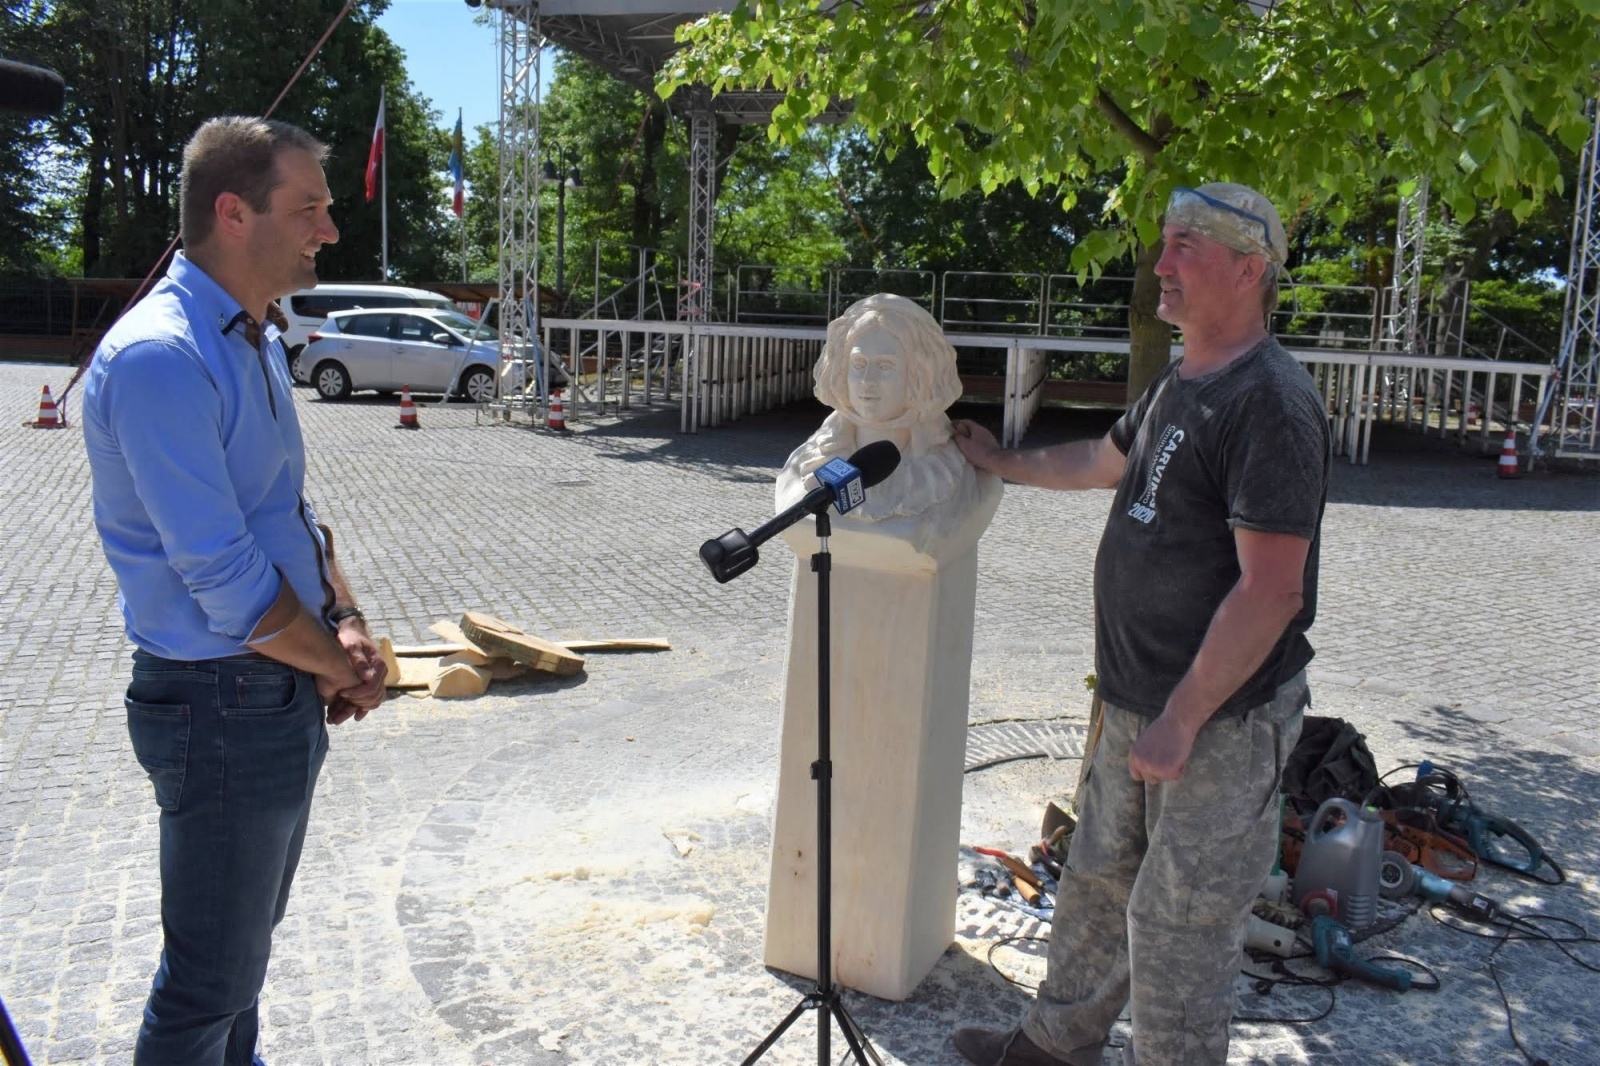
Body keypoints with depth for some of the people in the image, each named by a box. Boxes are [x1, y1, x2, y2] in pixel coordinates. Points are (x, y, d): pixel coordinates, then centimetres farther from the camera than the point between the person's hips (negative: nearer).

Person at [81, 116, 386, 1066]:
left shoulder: (258, 340, 9)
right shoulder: (159, 357, -22)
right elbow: (222, 576, -24)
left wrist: (345, 624, 3)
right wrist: (340, 663, -10)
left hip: (289, 693, 9)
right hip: (222, 702, -9)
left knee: (247, 938, 25)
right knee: (212, 975, 7)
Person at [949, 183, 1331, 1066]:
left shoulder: (1270, 403, -20)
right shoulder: (1177, 385, 10)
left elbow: (1270, 592, -24)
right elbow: (1104, 461, 29)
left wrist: (1180, 723, -23)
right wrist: (1002, 462, 39)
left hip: (1222, 719, -9)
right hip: (1141, 704, 9)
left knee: (1177, 927, 3)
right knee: (1096, 884, 22)